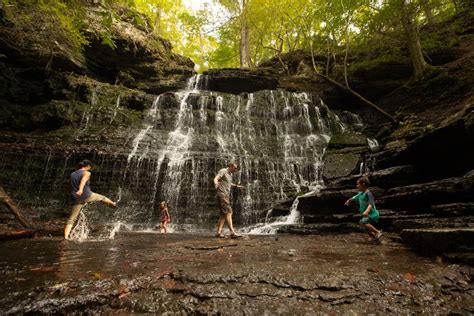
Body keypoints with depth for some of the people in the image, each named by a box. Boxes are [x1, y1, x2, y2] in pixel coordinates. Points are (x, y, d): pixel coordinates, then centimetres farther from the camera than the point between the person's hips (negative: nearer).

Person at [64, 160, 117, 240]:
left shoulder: (72, 174, 17)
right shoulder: (86, 173, -4)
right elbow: (83, 180, -26)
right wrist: (80, 190, -43)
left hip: (75, 199, 5)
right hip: (86, 196, -5)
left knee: (71, 220, 5)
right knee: (101, 197, 25)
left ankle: (66, 237, -7)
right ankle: (113, 204, 49)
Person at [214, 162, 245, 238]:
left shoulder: (230, 174, 18)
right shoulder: (222, 171, -9)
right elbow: (215, 179, -27)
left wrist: (236, 186, 45)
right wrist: (216, 183, -50)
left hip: (226, 196, 10)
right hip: (222, 195, -10)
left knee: (223, 215, 6)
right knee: (228, 213, -17)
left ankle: (218, 233, 7)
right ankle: (232, 233, -22)